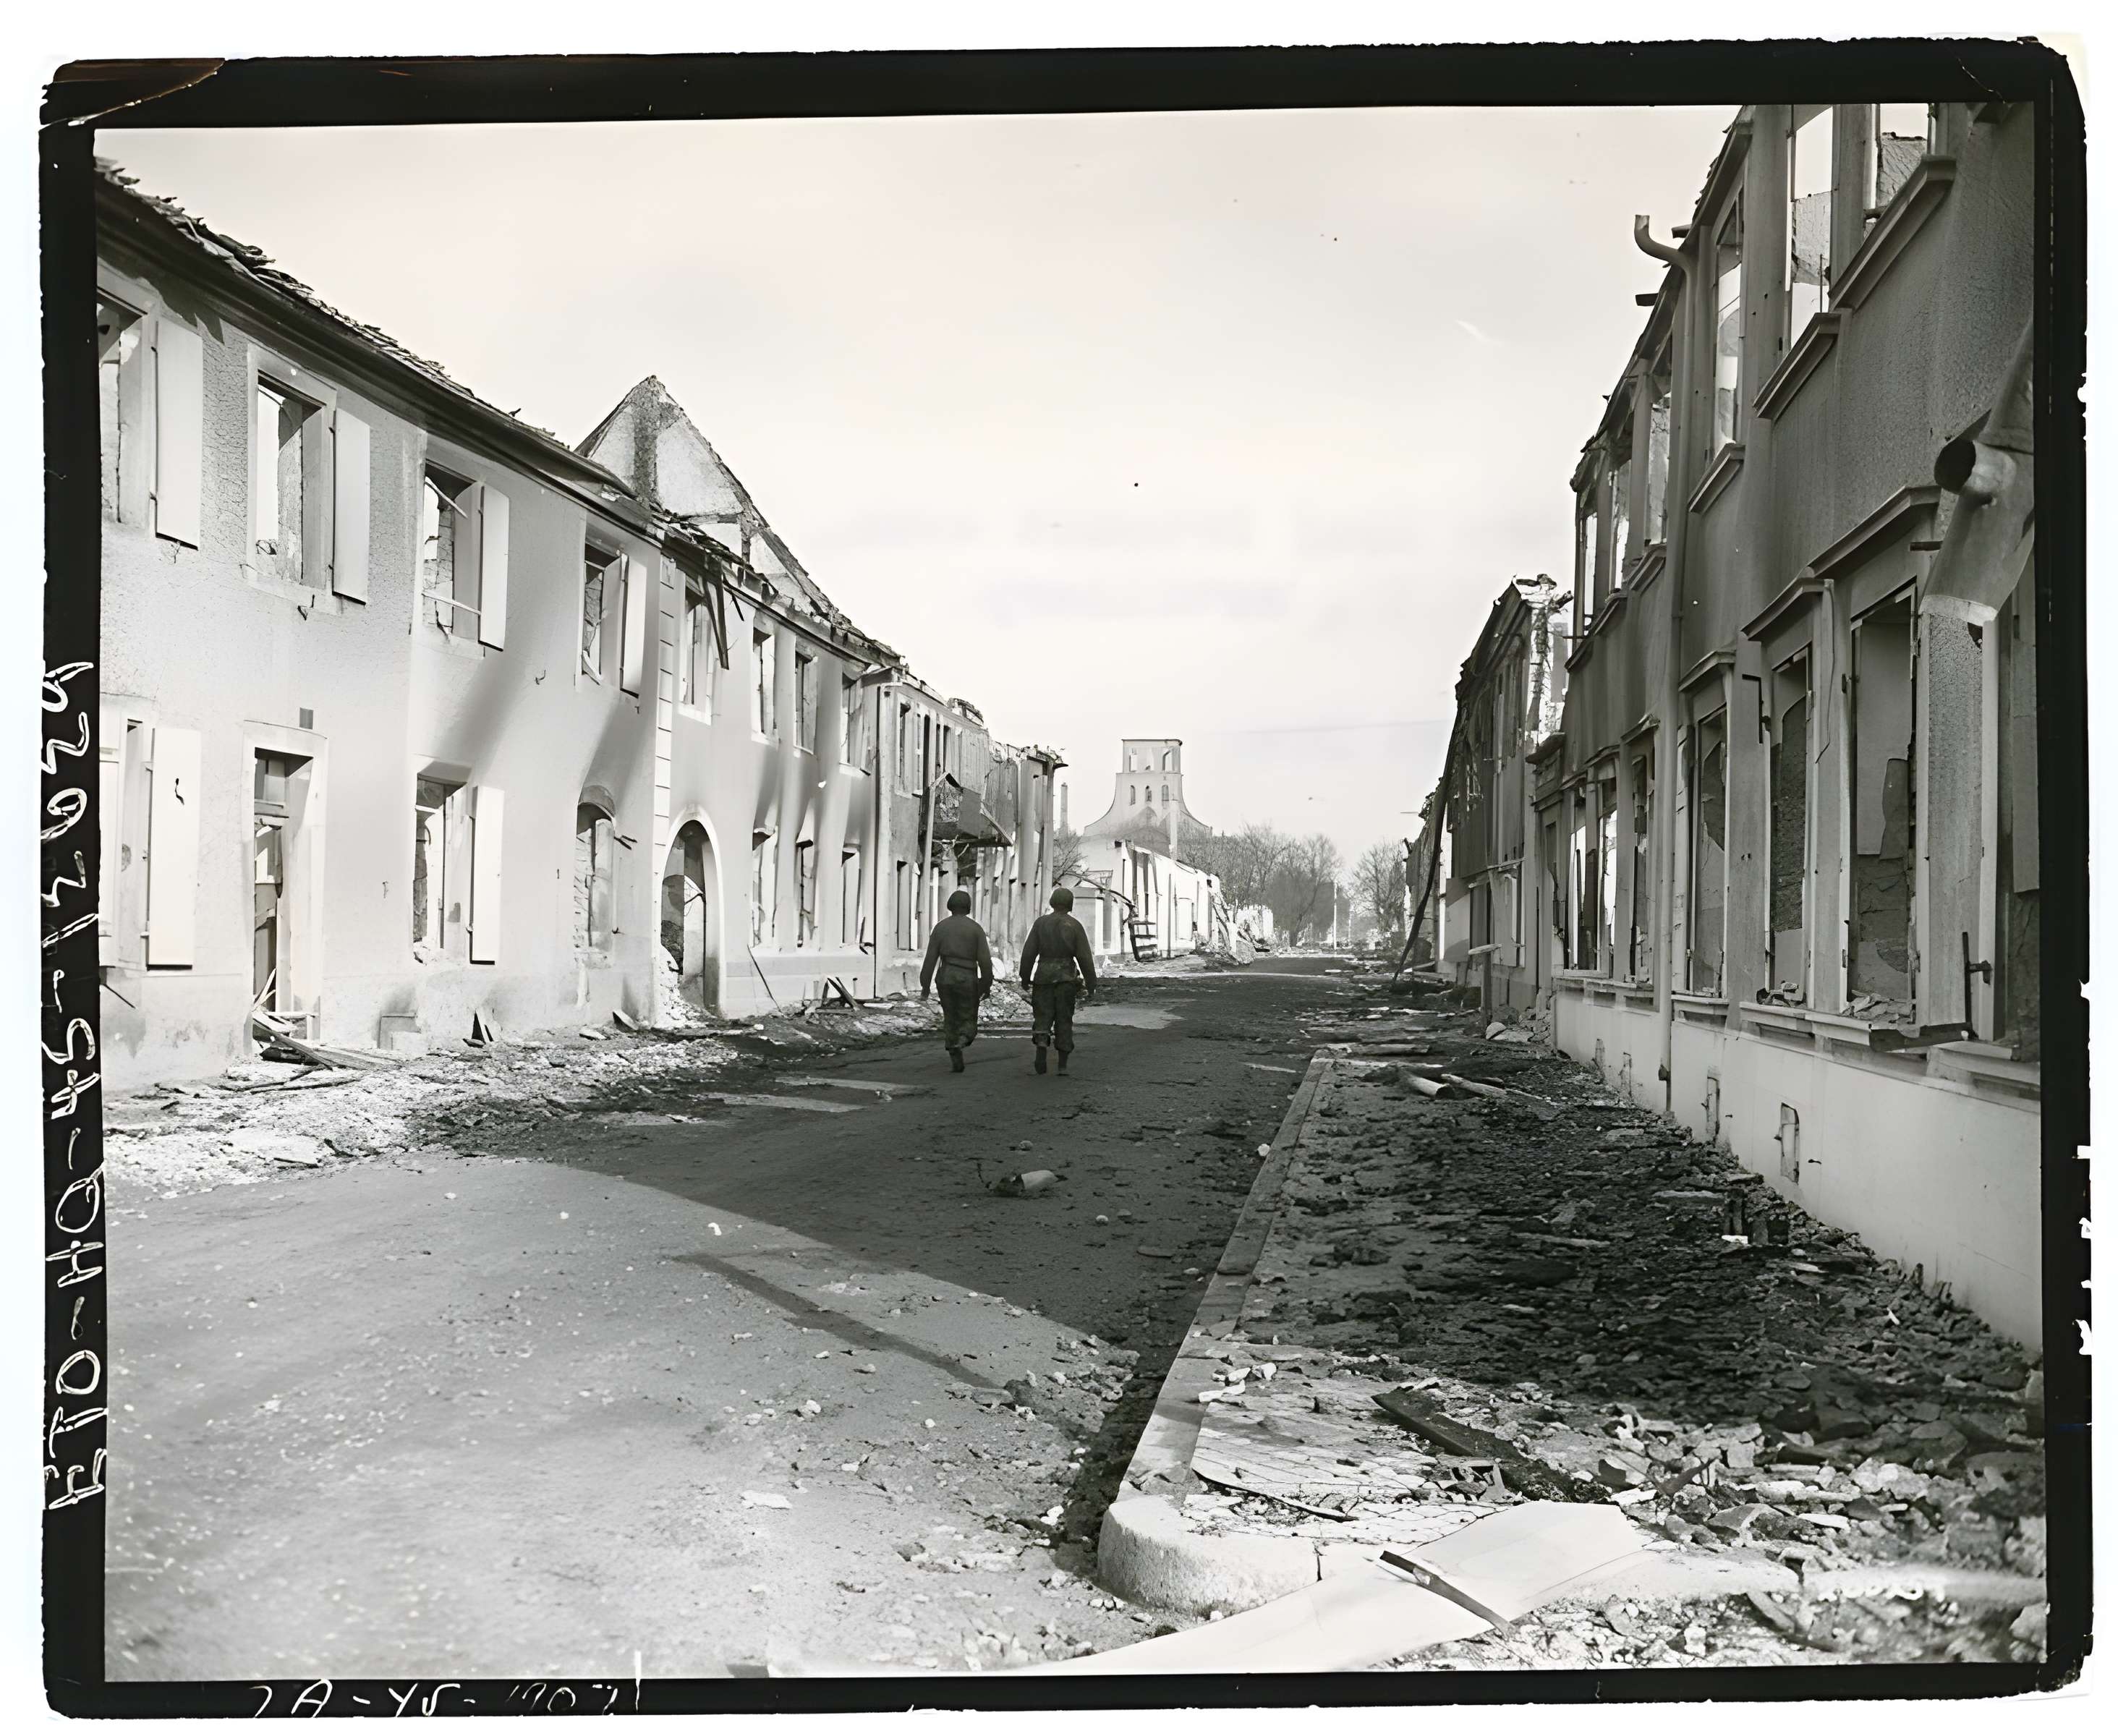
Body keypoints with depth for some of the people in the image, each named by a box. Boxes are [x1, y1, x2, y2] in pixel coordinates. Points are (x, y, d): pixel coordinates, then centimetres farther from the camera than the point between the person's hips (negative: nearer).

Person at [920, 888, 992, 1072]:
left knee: (951, 1019, 16)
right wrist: (987, 986, 0)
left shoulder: (940, 927, 2)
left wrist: (925, 986, 3)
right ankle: (961, 1042, -24)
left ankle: (956, 1061, 10)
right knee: (968, 1021, 9)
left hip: (945, 977, 2)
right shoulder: (976, 929, -2)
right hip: (968, 980, -2)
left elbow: (931, 958, 0)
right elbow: (985, 960, -8)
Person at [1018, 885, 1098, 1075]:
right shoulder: (1075, 926, -1)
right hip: (1067, 978, 0)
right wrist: (1091, 984, 1)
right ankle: (1062, 1064, 5)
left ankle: (1041, 1049, -20)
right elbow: (1085, 957, -4)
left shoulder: (1041, 923, 0)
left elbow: (1029, 953, -2)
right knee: (1064, 1019, 7)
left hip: (1043, 976, 0)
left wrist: (1025, 978, 7)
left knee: (1043, 1017, 6)